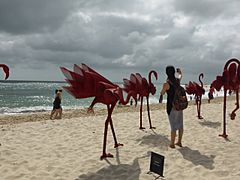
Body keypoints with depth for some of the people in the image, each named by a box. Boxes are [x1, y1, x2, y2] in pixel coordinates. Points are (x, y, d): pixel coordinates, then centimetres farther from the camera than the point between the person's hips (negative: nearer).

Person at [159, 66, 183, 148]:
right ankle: (179, 142, 27)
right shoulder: (177, 80, 2)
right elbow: (180, 75, 28)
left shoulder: (166, 84, -16)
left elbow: (162, 93, 2)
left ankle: (172, 144, 14)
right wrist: (179, 71, 50)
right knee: (180, 124, 14)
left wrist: (160, 99, 25)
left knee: (173, 126, 2)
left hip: (171, 106, -6)